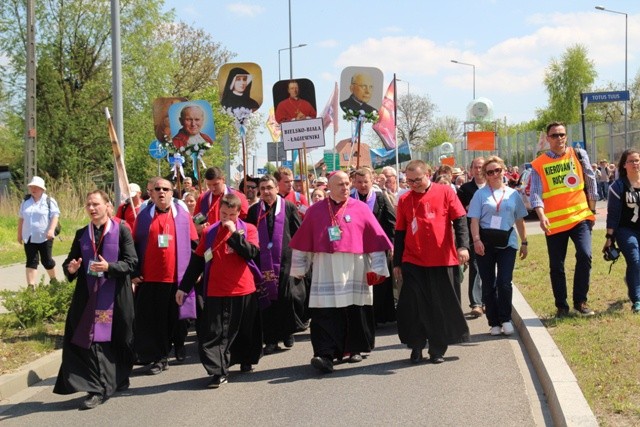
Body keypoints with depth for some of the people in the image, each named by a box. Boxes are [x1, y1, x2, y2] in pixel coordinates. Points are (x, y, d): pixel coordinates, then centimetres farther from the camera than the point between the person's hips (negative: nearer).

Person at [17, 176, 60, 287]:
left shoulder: (49, 201, -5)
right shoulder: (25, 201, 8)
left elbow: (55, 216, -11)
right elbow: (21, 218, 15)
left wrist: (51, 230, -25)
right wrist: (19, 234, 16)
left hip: (44, 237, -3)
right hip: (29, 238, 4)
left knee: (46, 260, 4)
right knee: (31, 262, -1)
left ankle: (53, 279, 30)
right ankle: (31, 286, -3)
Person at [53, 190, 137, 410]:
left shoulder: (121, 231, -2)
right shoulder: (81, 234, 10)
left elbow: (131, 261, -7)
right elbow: (70, 262, 12)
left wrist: (109, 267, -23)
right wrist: (70, 268, -11)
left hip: (115, 296, -3)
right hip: (88, 296, 3)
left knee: (117, 339, 6)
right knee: (92, 340, -5)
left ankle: (119, 379, 23)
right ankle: (97, 389, -1)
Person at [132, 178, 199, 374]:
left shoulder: (183, 215, 5)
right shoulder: (143, 216, 6)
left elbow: (194, 244, 6)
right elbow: (135, 246, 7)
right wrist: (135, 273, 1)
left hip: (177, 277, 0)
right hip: (150, 278, 0)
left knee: (176, 317, 11)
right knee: (153, 319, 0)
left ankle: (178, 344, 34)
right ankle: (159, 357, 8)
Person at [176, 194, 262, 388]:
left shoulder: (248, 229, 1)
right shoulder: (210, 232, 5)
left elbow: (251, 253, -16)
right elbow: (197, 261, 7)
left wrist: (235, 233, -19)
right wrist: (184, 287, 6)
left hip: (244, 290, 0)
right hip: (216, 292, 1)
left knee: (245, 330, 13)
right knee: (215, 332, -7)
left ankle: (246, 360, 34)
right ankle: (219, 372, -7)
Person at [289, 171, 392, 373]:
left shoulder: (360, 208, 4)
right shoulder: (316, 211, 7)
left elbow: (376, 239, 5)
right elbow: (303, 241, 11)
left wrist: (377, 267, 2)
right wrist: (299, 268, 12)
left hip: (354, 271, 0)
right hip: (325, 271, 0)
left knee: (355, 310, 6)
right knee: (325, 314, -8)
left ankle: (354, 349, 23)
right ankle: (325, 355, -11)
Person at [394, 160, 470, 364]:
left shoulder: (445, 192, 0)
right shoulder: (404, 200, 6)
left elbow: (460, 219, -1)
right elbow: (400, 233, 10)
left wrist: (462, 245, -14)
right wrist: (397, 263, 9)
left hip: (442, 261, -1)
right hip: (412, 262, 1)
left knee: (441, 305, 4)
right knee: (413, 305, 0)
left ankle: (438, 349, 16)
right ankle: (416, 347, 13)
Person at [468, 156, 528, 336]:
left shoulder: (513, 194, 8)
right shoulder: (481, 194, 3)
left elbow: (520, 220, 14)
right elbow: (474, 220, -2)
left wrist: (524, 242, 12)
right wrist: (476, 240, -14)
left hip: (507, 242, 0)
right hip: (486, 243, 0)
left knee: (504, 283, -8)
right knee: (488, 284, 4)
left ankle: (505, 319, 6)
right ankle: (494, 323, 13)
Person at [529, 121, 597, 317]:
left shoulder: (578, 155, 4)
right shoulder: (539, 164, 0)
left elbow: (590, 180, 9)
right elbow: (536, 193, -8)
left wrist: (592, 208, 9)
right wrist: (541, 216, -23)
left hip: (580, 216, 0)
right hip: (554, 222, 0)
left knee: (584, 255, -16)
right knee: (556, 266, 6)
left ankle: (580, 301, -1)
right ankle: (561, 306, 20)